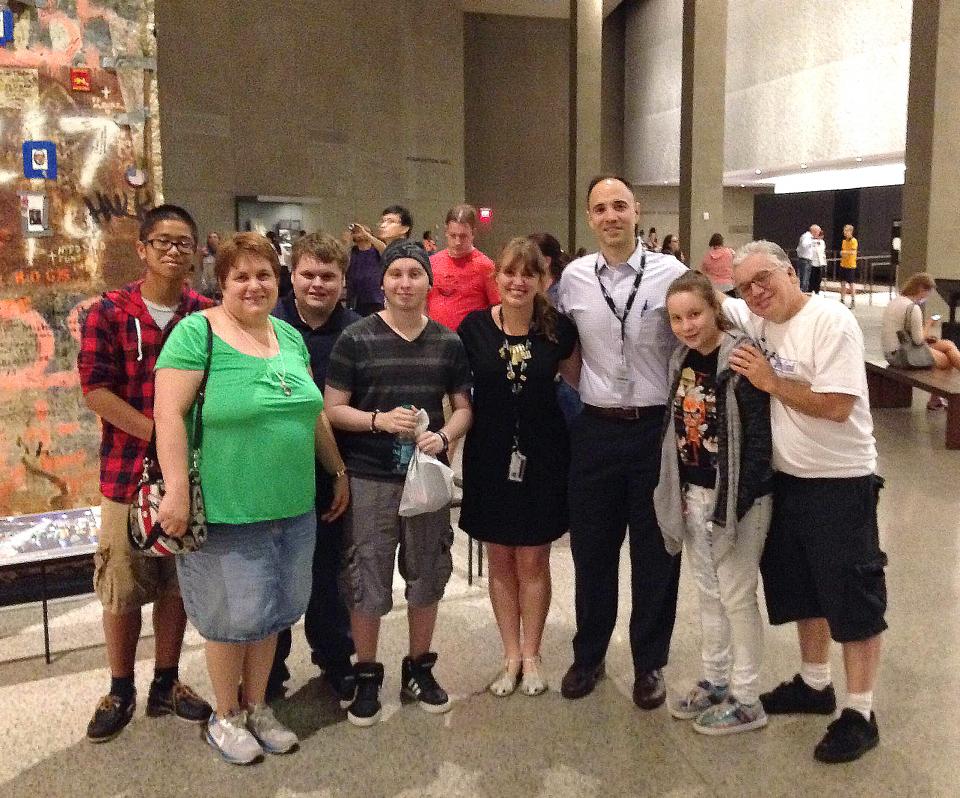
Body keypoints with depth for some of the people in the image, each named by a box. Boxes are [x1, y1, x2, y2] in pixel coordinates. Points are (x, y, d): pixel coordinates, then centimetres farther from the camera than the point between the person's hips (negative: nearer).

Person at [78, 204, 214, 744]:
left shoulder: (208, 315, 2)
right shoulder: (109, 312, -4)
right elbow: (96, 390, -10)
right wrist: (159, 434, -17)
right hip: (128, 472, -2)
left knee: (177, 584, 13)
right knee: (122, 589, 8)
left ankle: (166, 684, 30)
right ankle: (121, 693, 27)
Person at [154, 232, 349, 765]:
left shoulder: (291, 337, 10)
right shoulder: (198, 331, -9)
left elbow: (314, 413, 18)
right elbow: (169, 412, -15)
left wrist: (339, 471, 19)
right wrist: (177, 493, -19)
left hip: (294, 507, 6)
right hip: (228, 510, -6)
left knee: (270, 611, 16)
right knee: (233, 616, 6)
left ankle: (257, 707, 35)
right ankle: (225, 717, 29)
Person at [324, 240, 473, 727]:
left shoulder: (447, 343, 4)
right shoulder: (356, 339, -4)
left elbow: (464, 408, 9)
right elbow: (331, 410, -4)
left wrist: (443, 436, -11)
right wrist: (380, 420, -20)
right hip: (369, 479, -3)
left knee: (426, 575, 14)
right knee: (366, 580, 4)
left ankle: (419, 669, 32)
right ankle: (367, 675, 23)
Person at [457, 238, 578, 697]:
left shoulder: (559, 329, -6)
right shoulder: (474, 326, -6)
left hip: (542, 454, -1)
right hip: (490, 454, 1)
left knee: (533, 560, 8)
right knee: (500, 559, 11)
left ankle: (531, 655, 25)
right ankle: (511, 655, 26)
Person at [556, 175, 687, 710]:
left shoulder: (670, 273, -6)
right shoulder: (574, 278, 2)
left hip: (658, 426, -2)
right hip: (595, 428, 2)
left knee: (655, 551, 10)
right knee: (592, 548, 13)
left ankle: (649, 663, 30)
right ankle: (589, 656, 34)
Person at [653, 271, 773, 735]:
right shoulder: (682, 359, 5)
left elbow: (758, 438, -18)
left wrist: (735, 505, -21)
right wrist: (679, 493, 10)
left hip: (738, 497, -7)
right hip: (693, 493, 7)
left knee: (737, 596, 4)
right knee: (708, 593, 18)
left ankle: (746, 701, 19)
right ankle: (715, 681, 33)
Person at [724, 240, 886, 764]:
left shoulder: (831, 324, -18)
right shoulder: (756, 318, 4)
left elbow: (836, 407, -23)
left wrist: (771, 382, -18)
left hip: (841, 483, -7)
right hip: (786, 479, 8)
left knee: (852, 597, 3)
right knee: (800, 589, 19)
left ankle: (859, 712, 15)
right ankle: (815, 685, 38)